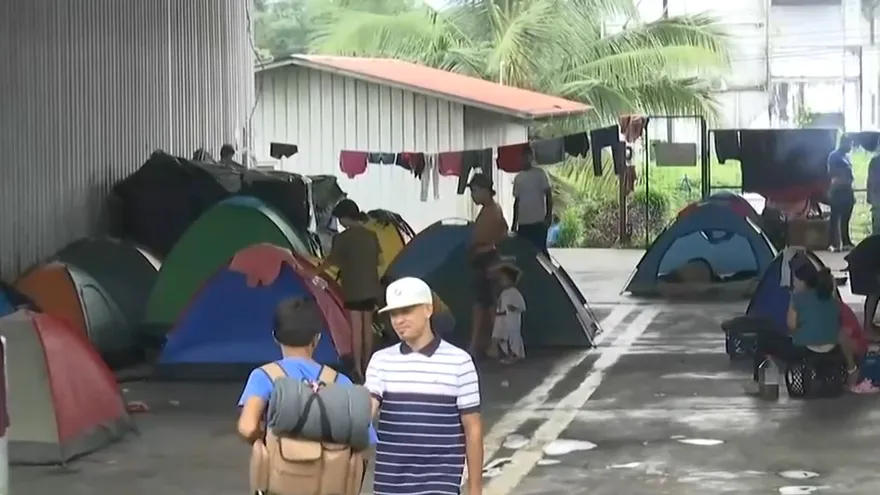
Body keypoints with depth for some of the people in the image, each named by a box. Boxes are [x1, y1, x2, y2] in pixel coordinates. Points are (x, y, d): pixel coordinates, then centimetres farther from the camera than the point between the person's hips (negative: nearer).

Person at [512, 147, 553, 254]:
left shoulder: (540, 173, 0)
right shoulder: (518, 178, 14)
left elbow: (548, 195, -3)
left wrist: (549, 216, -12)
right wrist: (514, 222, 14)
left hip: (538, 221, -5)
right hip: (522, 223, 5)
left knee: (540, 250, -5)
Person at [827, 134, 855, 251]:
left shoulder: (846, 156, 17)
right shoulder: (834, 156, -7)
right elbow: (831, 174, -12)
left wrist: (852, 193, 18)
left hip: (847, 190, 8)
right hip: (838, 191, -8)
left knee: (845, 219, 11)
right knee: (836, 218, -7)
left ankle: (846, 242, 15)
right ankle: (835, 244, -8)